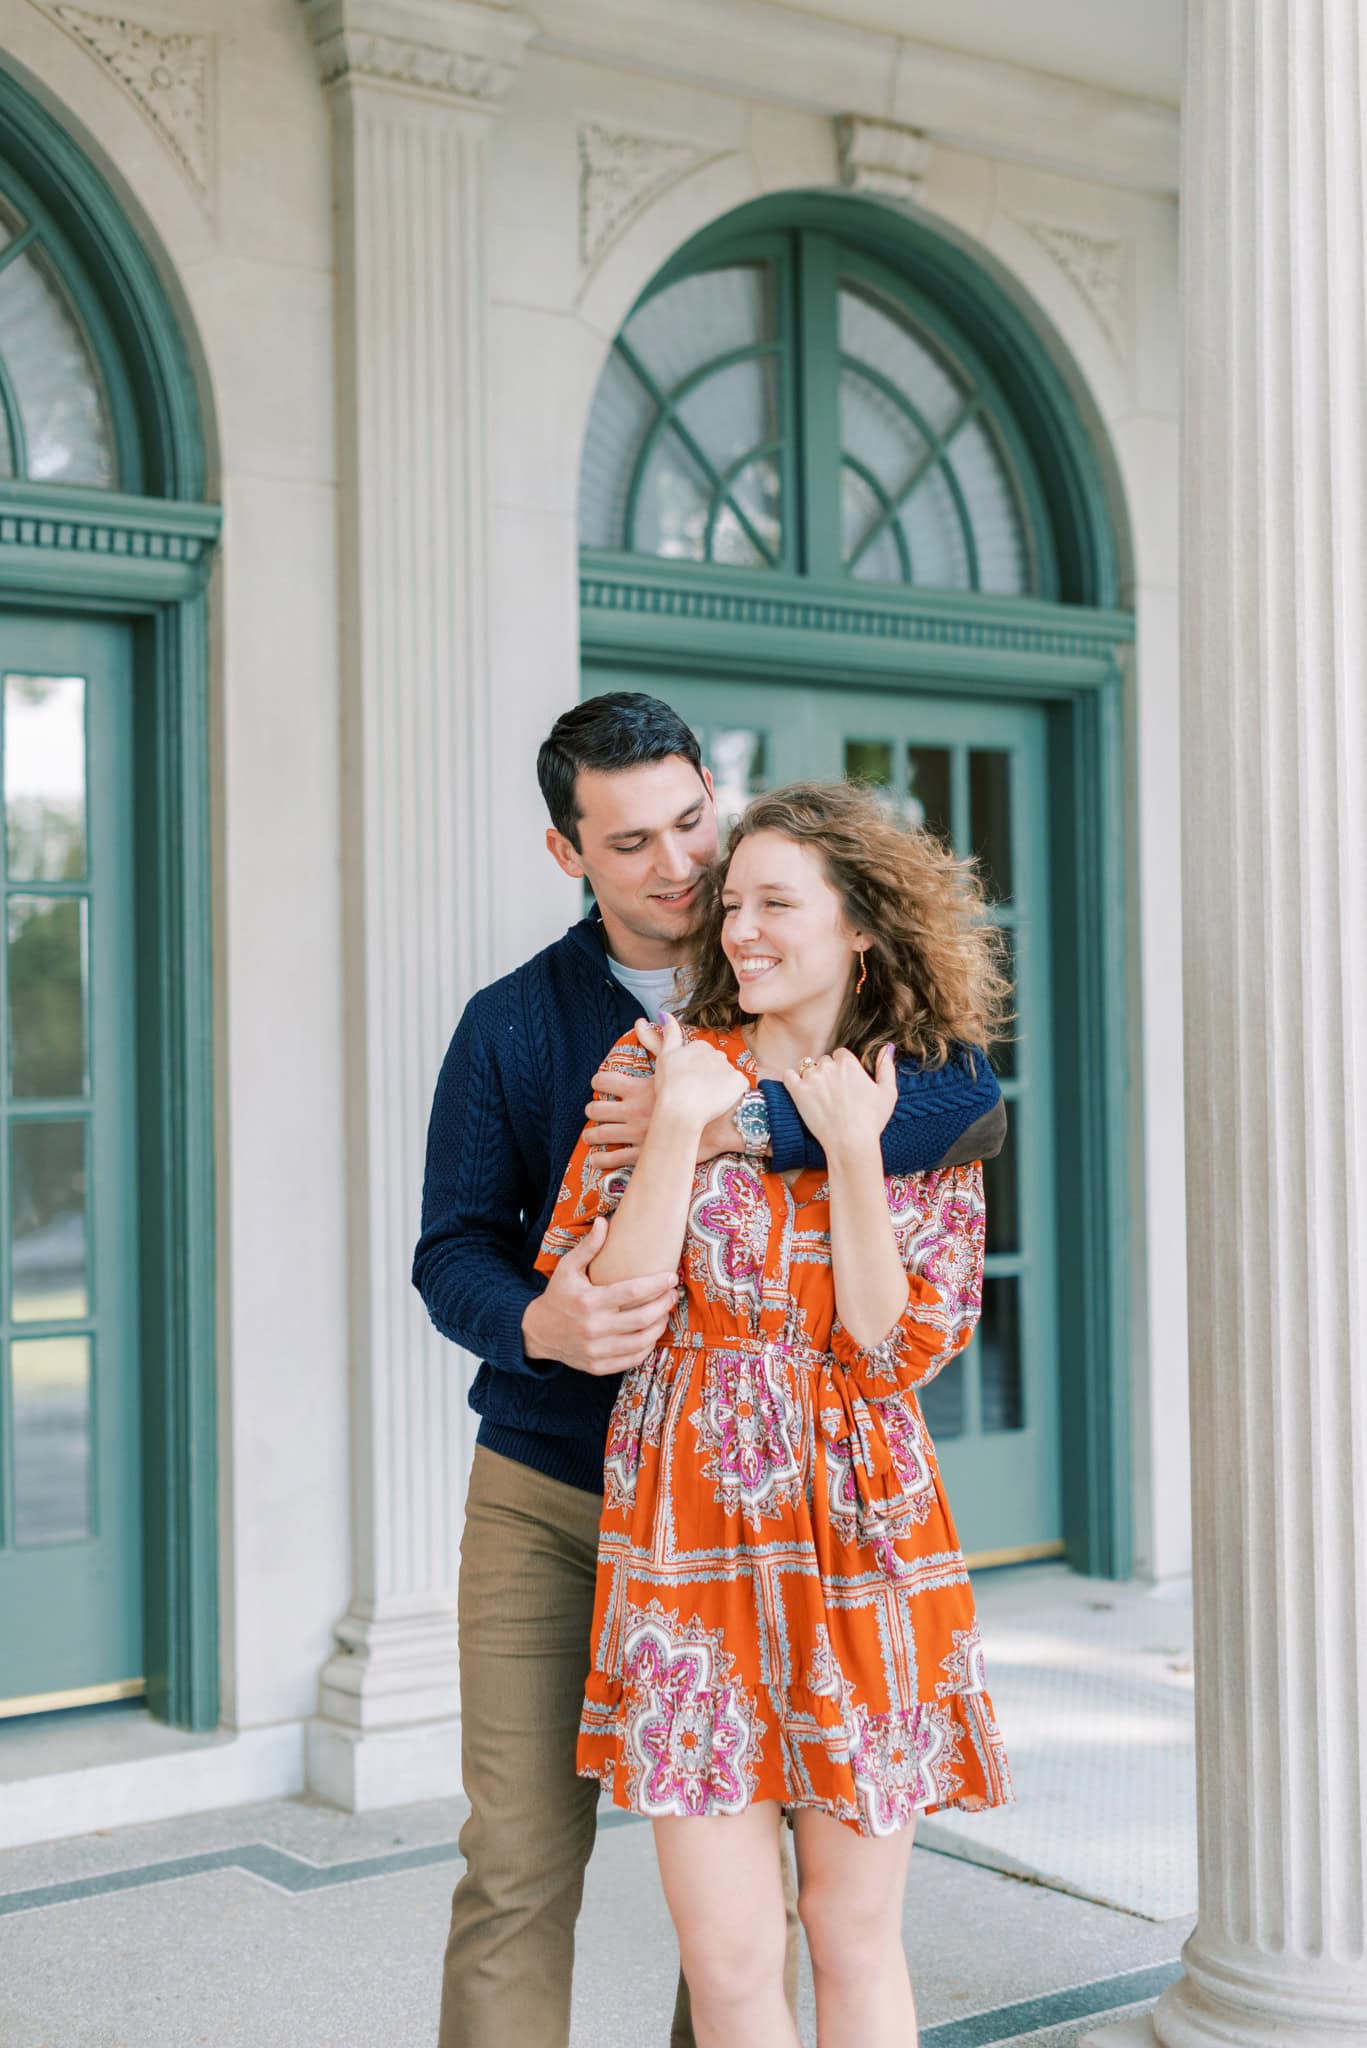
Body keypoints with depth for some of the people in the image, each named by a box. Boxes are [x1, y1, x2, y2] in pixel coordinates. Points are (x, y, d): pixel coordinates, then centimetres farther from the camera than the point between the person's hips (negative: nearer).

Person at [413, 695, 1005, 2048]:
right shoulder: (512, 1026, 5)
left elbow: (969, 1107, -15)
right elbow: (452, 1251, 2)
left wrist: (739, 1123, -27)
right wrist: (540, 1324, -22)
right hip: (546, 1492, 0)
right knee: (521, 1861, -2)